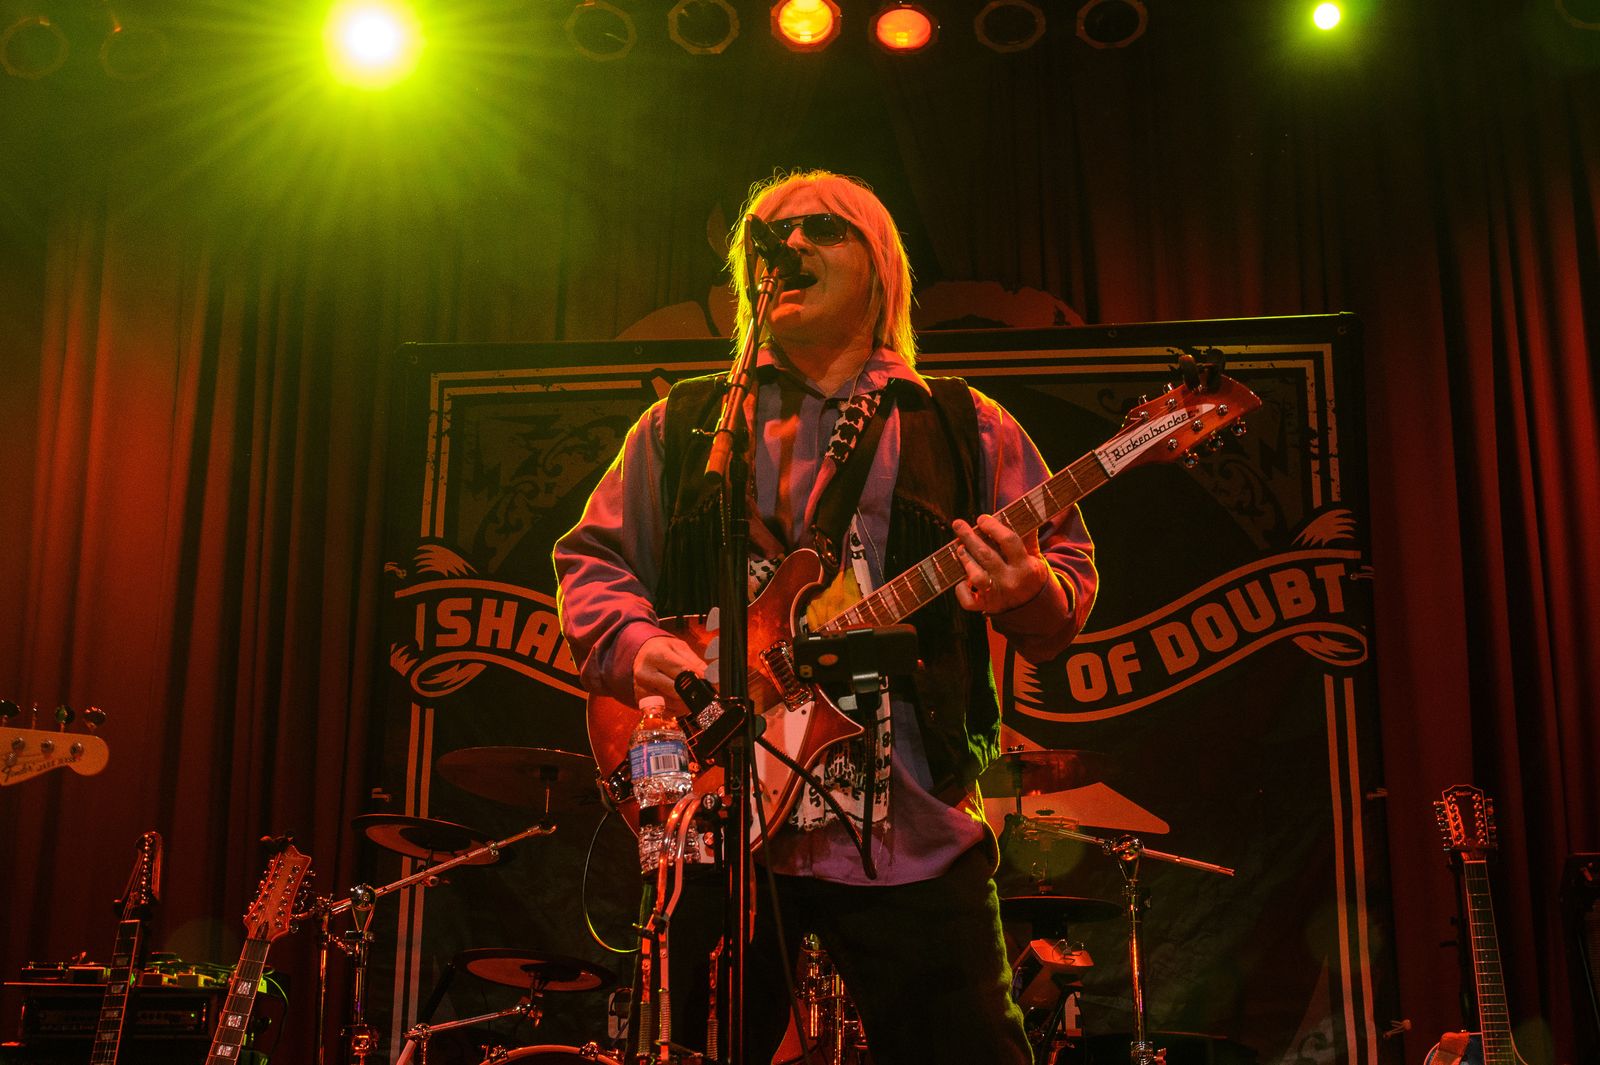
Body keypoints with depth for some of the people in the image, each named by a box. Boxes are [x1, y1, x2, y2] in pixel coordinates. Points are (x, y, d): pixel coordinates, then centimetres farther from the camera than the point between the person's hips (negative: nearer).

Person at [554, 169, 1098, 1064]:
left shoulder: (964, 428, 12)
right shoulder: (682, 425, 15)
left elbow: (1070, 574, 8)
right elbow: (591, 555, 14)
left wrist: (1028, 591, -16)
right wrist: (634, 643, -7)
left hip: (910, 827, -1)